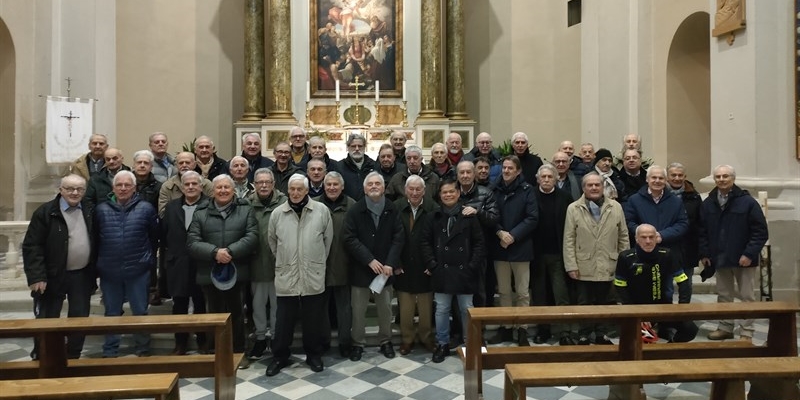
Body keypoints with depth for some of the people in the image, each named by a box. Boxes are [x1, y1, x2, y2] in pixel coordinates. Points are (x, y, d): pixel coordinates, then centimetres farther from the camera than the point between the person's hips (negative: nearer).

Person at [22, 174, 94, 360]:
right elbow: (31, 246, -12)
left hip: (82, 275, 4)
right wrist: (37, 276, -19)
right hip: (53, 276, -4)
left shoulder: (88, 212, 5)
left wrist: (94, 271, 8)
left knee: (80, 318, 11)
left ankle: (73, 357, 27)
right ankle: (40, 358, 25)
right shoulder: (46, 212, -9)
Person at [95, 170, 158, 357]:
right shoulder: (101, 209, 0)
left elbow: (154, 237, 2)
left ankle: (143, 349, 24)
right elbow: (95, 238, 8)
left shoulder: (146, 208, -5)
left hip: (138, 271, -2)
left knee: (140, 312, 10)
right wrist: (100, 261, 9)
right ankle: (110, 351, 29)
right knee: (112, 313, 16)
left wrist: (147, 258, 6)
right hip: (109, 272, 2)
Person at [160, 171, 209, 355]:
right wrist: (166, 259, 7)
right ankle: (180, 342, 25)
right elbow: (164, 235, 10)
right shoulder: (171, 207, 9)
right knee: (179, 306, 11)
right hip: (177, 266, 4)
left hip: (201, 265, -3)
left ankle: (203, 342, 24)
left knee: (202, 305, 9)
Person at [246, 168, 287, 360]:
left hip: (278, 261, -2)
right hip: (257, 262, 2)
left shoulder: (283, 202, -8)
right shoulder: (248, 204, -1)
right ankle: (260, 336, 30)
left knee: (277, 301, 12)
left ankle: (276, 335, 29)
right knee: (258, 302, 14)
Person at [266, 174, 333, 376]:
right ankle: (280, 356, 26)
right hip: (286, 276, 1)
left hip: (314, 276, 0)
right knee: (284, 320, 10)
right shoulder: (277, 213, 0)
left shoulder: (321, 210, -3)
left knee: (313, 320, 11)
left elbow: (328, 238, 5)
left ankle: (314, 354, 29)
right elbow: (272, 241, 13)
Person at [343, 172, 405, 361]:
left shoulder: (392, 210, 0)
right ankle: (357, 343, 23)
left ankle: (385, 341, 30)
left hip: (385, 268, 2)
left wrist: (390, 263, -13)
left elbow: (398, 238, -2)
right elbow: (350, 239, -9)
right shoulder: (355, 210, -4)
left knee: (385, 308, 11)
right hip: (360, 268, -1)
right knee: (358, 310, 6)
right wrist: (369, 260, -16)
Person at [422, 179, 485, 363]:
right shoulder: (434, 217, 4)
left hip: (464, 271, -1)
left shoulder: (469, 216, -1)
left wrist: (473, 266, -9)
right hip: (441, 271, 1)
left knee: (467, 309, 9)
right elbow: (426, 242, 5)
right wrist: (431, 264, -5)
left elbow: (479, 243, -2)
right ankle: (442, 344, 22)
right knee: (442, 309, 8)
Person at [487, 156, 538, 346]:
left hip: (520, 247, -3)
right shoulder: (495, 189, 5)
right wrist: (500, 232, -13)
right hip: (499, 247, 3)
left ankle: (522, 329, 16)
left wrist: (513, 235, -16)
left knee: (522, 292, 5)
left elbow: (532, 218, -8)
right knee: (504, 291, 13)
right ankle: (506, 327, 24)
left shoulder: (527, 190, -3)